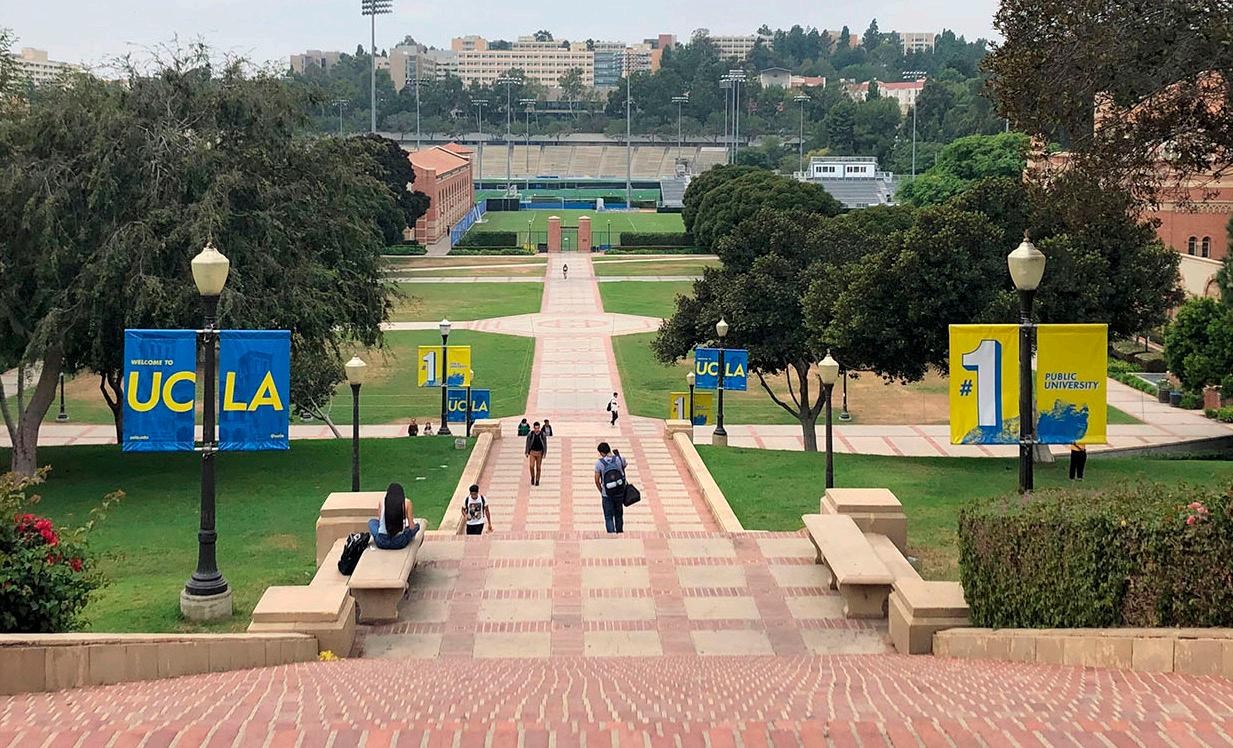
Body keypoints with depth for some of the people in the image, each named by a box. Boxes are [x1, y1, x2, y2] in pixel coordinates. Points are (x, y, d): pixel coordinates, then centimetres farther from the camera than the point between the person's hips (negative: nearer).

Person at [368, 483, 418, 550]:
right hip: (399, 543, -1)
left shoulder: (382, 501, 3)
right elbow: (412, 527, 2)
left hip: (381, 542, 1)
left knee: (371, 522, 32)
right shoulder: (406, 502, -2)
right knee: (417, 525, 26)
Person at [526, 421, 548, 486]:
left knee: (538, 467, 3)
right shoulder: (530, 434, -6)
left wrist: (544, 453, -8)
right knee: (531, 466, -12)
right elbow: (528, 443, 3)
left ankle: (537, 481, 14)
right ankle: (532, 477, 14)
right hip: (532, 452, 0)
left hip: (539, 453, 0)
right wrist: (527, 453, 1)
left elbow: (545, 444, -1)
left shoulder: (543, 435, -6)